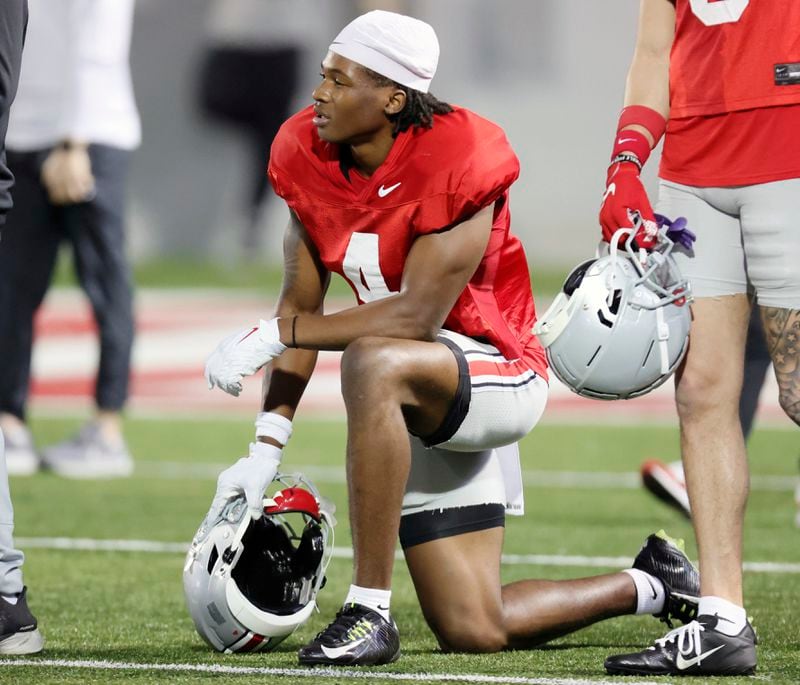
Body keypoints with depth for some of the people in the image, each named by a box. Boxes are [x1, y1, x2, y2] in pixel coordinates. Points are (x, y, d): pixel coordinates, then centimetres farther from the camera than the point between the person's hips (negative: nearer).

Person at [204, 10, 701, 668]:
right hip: (425, 406, 7)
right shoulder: (308, 157, -3)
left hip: (495, 372, -7)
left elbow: (418, 316, -27)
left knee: (372, 363, -40)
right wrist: (265, 451, -7)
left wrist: (274, 336, -26)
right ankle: (651, 585, 31)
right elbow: (301, 306, 1)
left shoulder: (456, 162, -23)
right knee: (473, 631, 4)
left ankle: (369, 612, -34)